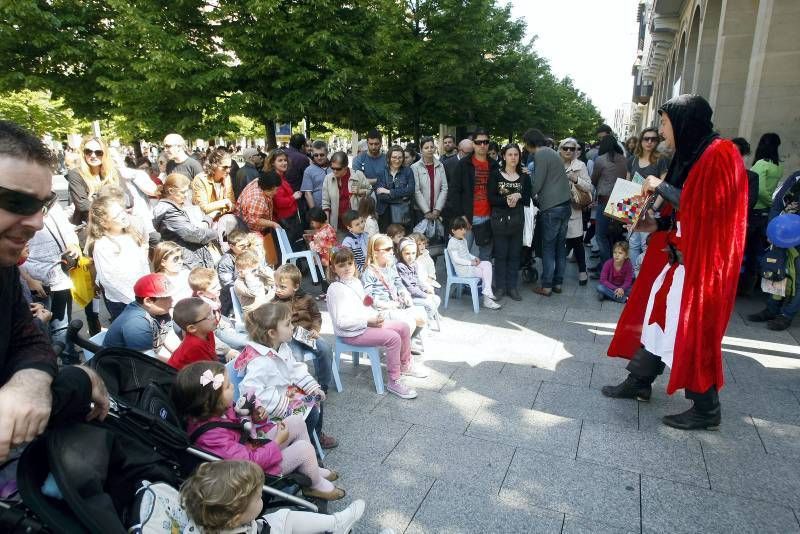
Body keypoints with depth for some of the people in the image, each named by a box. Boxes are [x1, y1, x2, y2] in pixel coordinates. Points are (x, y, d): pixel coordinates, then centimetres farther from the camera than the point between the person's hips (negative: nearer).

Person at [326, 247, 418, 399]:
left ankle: (405, 365, 26)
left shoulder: (356, 281, 9)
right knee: (393, 338, -23)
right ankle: (394, 382, -13)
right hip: (353, 332, -9)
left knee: (403, 326, 6)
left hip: (368, 322, 10)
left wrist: (375, 316, 2)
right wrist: (368, 321, -24)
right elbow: (341, 321, -24)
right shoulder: (336, 289, -19)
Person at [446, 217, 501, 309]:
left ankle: (487, 292, -11)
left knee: (487, 264, -7)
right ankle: (487, 300, -6)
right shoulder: (452, 243, -14)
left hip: (469, 264, 9)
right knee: (484, 273, -13)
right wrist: (470, 262, -21)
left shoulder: (463, 240, 17)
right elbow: (456, 259, -20)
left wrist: (475, 258, 5)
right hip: (462, 269, -9)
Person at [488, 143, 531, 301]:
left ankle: (512, 287, 16)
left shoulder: (524, 177, 8)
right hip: (499, 218, -2)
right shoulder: (495, 174, 0)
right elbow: (491, 198, -8)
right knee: (500, 254, 2)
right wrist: (506, 201, -21)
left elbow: (527, 200, 4)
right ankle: (500, 287, 12)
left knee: (515, 254, 7)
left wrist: (518, 196, -14)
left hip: (517, 219, 3)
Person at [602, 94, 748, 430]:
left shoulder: (718, 155, -15)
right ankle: (639, 382, 28)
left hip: (699, 261, -9)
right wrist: (657, 224, 3)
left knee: (692, 330, -1)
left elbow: (705, 210, -21)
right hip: (678, 255, 9)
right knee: (657, 314, 14)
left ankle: (706, 409, 15)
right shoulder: (691, 154, 12)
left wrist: (661, 187, -13)